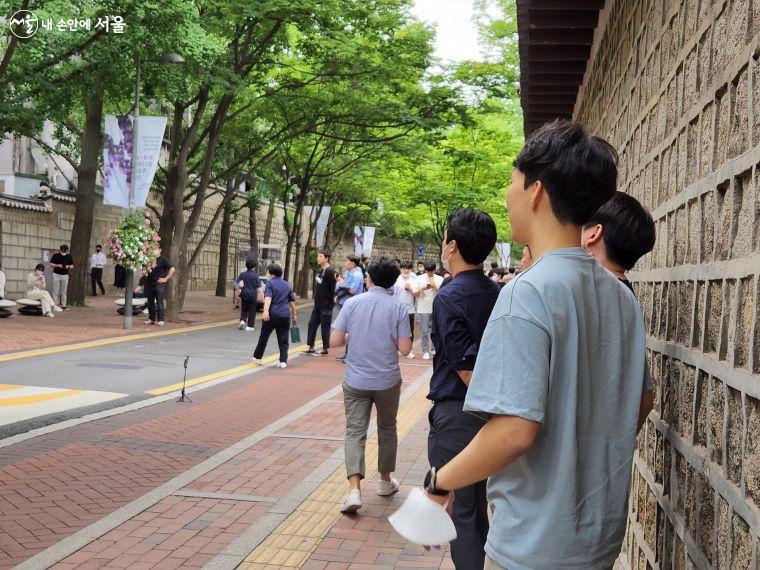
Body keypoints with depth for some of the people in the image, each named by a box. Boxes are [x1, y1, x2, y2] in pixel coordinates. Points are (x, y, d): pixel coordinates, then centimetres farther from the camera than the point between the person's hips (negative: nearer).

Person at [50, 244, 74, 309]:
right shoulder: (56, 255, -4)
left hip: (65, 275, 2)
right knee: (55, 291, -1)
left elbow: (72, 266, 10)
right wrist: (57, 265, -15)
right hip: (56, 275, -2)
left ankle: (63, 306, 11)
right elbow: (51, 264, 1)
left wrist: (68, 266, -12)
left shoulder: (69, 256, 2)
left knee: (64, 292, 6)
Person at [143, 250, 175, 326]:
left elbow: (172, 269, -8)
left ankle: (161, 320, -1)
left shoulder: (163, 259, -4)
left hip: (158, 284, -6)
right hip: (149, 284, 6)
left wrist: (166, 278, -10)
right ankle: (151, 319, 19)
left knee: (159, 302, -5)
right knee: (150, 302, 10)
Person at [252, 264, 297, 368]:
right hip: (285, 316, 4)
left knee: (264, 337, 11)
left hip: (272, 315, -4)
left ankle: (257, 357, 22)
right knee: (283, 340, 4)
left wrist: (266, 311, -31)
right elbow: (292, 301, 18)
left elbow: (268, 298, -19)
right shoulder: (287, 285, 14)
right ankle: (283, 361, -2)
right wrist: (294, 314, 26)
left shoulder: (270, 283, -3)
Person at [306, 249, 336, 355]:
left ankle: (325, 348, 11)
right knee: (312, 324, 9)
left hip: (326, 304, -9)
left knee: (325, 326, 1)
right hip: (318, 304, 9)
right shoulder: (320, 270, 11)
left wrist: (333, 298, -12)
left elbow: (334, 286, -17)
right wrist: (316, 297, 11)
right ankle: (310, 347, 16)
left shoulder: (330, 271, -17)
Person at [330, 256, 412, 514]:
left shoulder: (352, 303, -5)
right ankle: (385, 481, 33)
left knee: (355, 432, 2)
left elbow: (335, 341, -6)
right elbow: (405, 348, -10)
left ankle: (354, 489, -13)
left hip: (356, 381, 0)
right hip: (387, 381, 0)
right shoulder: (398, 307, -9)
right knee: (387, 429, 19)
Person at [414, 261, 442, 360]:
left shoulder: (440, 279, 2)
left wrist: (435, 287, -18)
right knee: (424, 331, -1)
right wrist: (422, 288, -17)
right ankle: (425, 351, 4)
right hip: (423, 309, 0)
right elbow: (416, 294, 1)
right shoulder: (420, 279, 3)